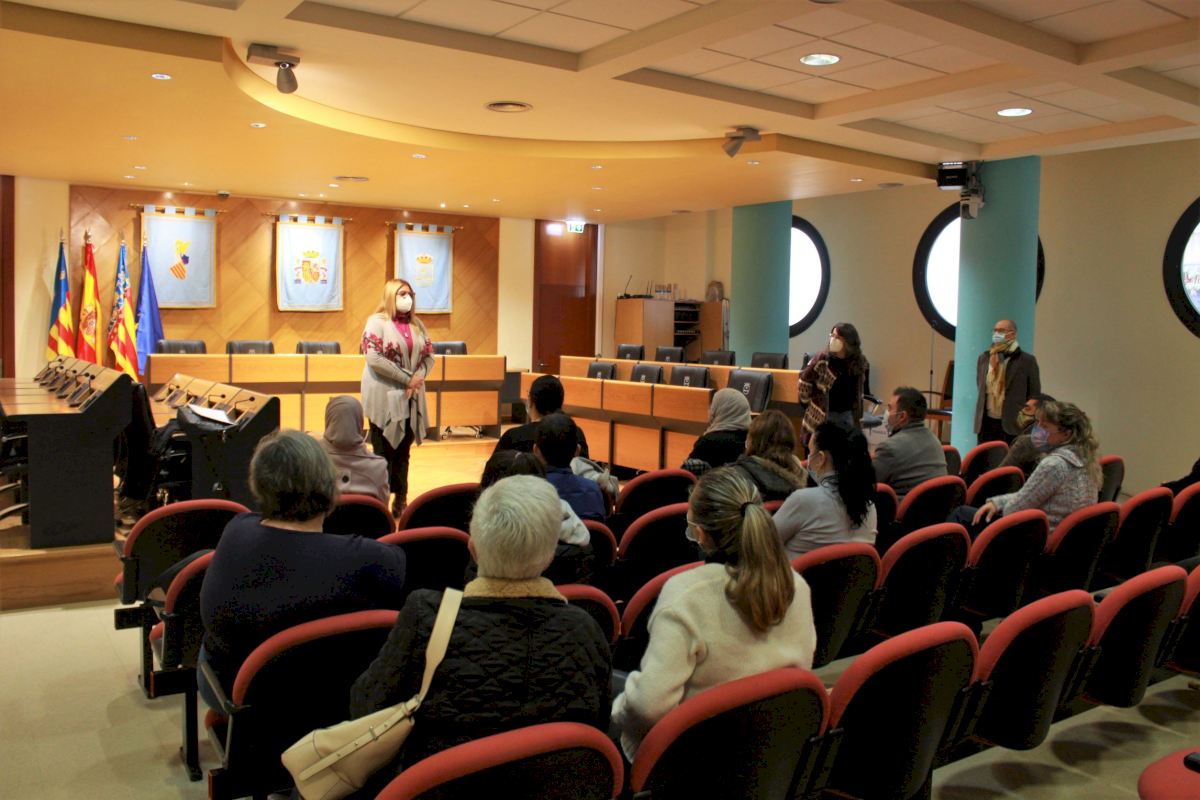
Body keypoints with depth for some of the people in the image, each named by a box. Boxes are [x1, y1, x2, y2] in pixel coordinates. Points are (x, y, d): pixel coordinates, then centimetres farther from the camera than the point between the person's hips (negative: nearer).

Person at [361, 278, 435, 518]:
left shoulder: (416, 324, 13)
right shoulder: (377, 322, -6)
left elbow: (429, 355, 11)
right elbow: (374, 358, -16)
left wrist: (419, 376, -10)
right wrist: (406, 379, -16)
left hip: (411, 398, 6)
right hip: (385, 398, -6)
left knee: (403, 451, 11)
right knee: (384, 452, -2)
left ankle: (400, 500, 18)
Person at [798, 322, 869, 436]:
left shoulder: (860, 362, -2)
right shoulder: (821, 359, -14)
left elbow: (863, 387, 13)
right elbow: (805, 380, -5)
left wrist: (859, 414, 14)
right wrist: (806, 403, -1)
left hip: (848, 414, 4)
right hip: (823, 415, -4)